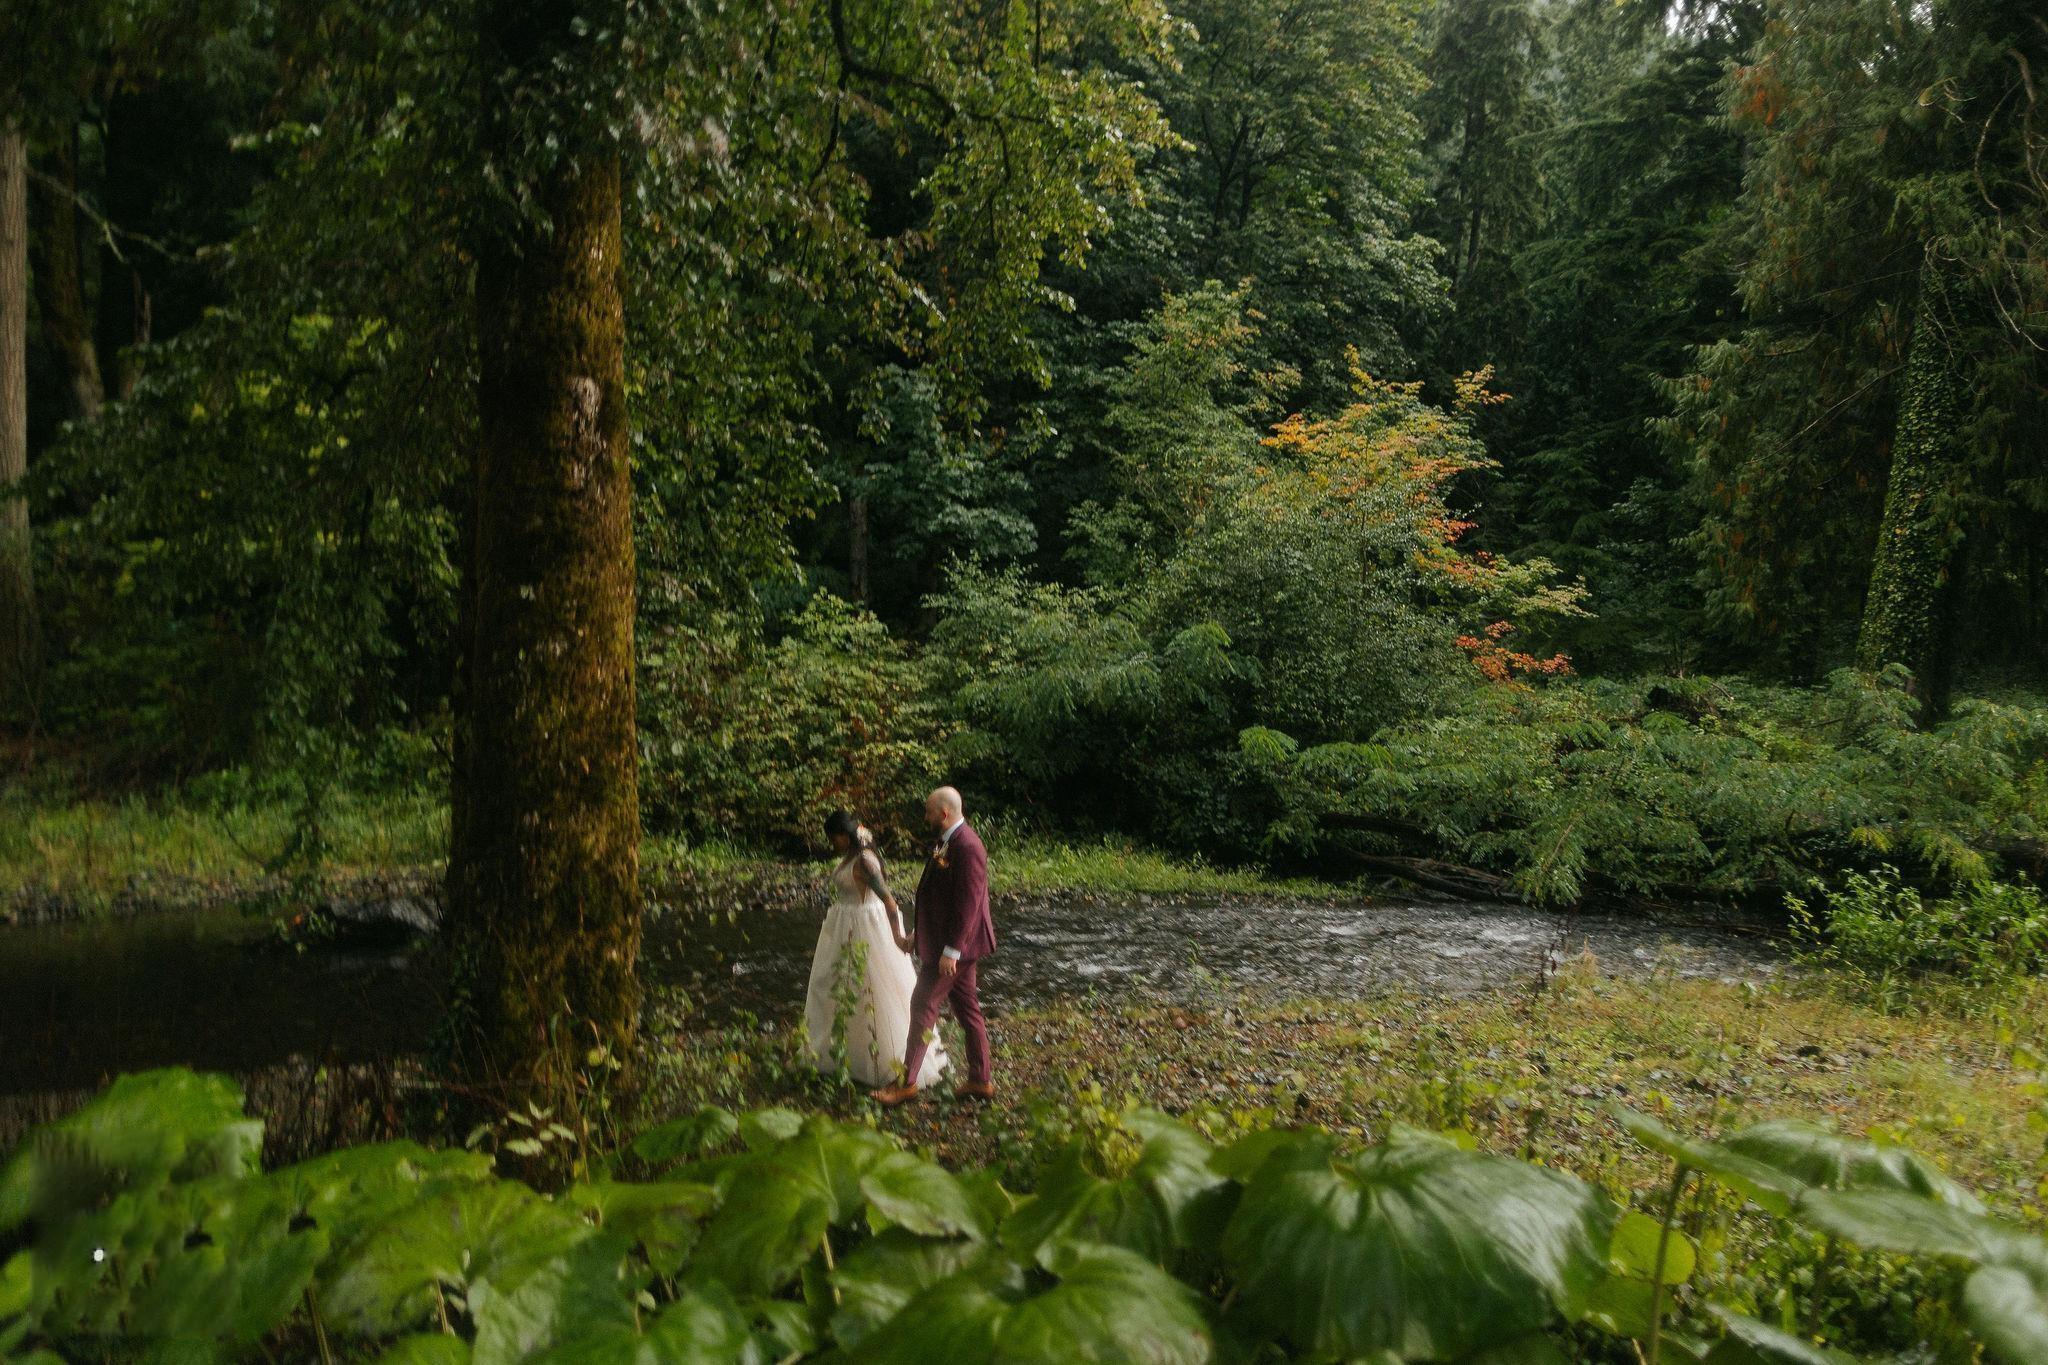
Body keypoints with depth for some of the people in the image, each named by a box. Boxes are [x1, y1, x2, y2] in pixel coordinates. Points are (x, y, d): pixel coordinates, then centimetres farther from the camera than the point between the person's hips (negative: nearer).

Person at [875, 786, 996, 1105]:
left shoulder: (966, 847, -21)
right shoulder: (945, 840, 11)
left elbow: (968, 902, -24)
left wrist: (951, 950, -23)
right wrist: (919, 933, 21)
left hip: (955, 944, -10)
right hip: (946, 941, 10)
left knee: (923, 1005, -4)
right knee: (967, 1008, 13)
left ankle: (907, 1082, 4)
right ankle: (981, 1081, 20)